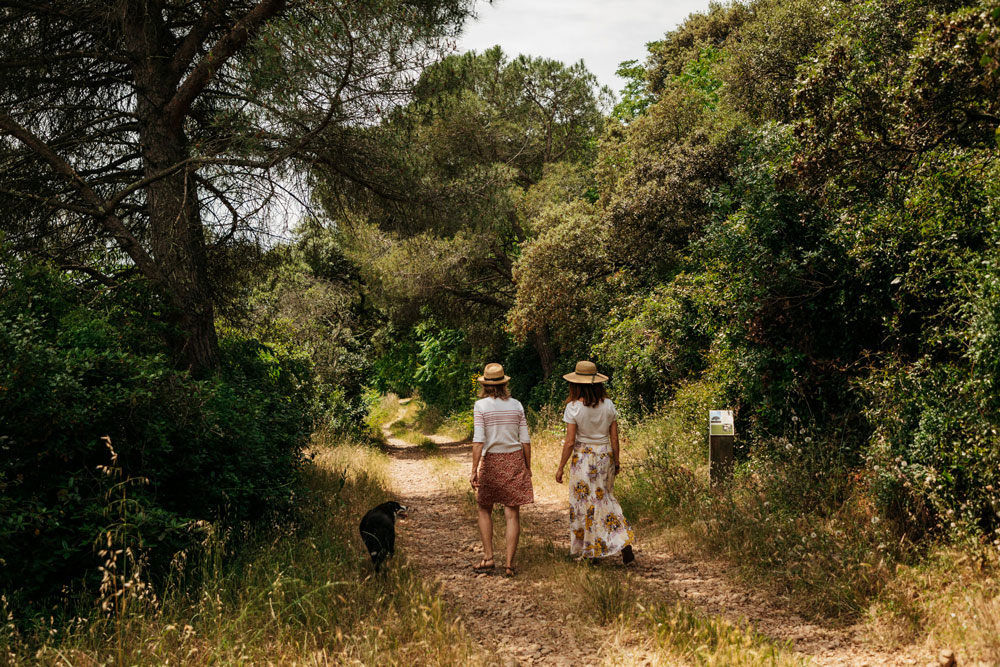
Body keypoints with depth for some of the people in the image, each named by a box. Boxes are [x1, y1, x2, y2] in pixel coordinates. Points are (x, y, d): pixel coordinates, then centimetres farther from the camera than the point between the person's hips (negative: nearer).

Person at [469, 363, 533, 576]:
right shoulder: (516, 405, 3)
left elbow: (478, 440, -14)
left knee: (484, 510, 17)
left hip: (491, 462, -2)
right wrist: (527, 467, 13)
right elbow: (525, 440, 3)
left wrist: (474, 470, -13)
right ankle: (510, 563, 2)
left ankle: (488, 557, 13)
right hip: (514, 461, 2)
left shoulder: (481, 406, -6)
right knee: (512, 514, 3)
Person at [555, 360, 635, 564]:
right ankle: (624, 542, 3)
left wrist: (561, 467, -3)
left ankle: (591, 552, 15)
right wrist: (616, 461, 15)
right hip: (605, 456, 4)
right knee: (606, 499, 16)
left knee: (585, 502, 7)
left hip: (583, 458, -4)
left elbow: (569, 442, -12)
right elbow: (614, 438, 2)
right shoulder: (608, 405, -2)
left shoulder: (573, 407, -12)